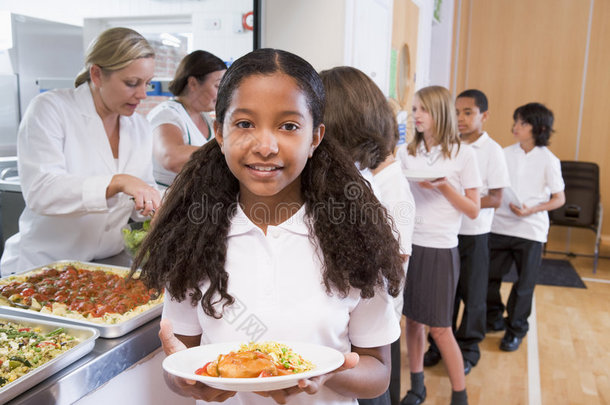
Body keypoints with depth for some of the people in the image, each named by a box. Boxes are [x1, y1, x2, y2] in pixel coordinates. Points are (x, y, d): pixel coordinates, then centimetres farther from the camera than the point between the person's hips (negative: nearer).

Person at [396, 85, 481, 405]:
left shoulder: (462, 154, -3)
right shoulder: (406, 153, 6)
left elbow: (473, 210, -2)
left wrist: (444, 187, -15)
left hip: (440, 249, -3)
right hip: (407, 244, 4)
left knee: (439, 328, 2)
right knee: (412, 319, 10)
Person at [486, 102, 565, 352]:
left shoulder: (548, 160, -6)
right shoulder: (506, 154, 4)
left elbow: (559, 198, -4)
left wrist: (531, 210, -17)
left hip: (531, 230, -3)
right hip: (499, 226, 4)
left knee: (524, 284, 6)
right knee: (489, 275, 8)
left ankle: (516, 330, 24)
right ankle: (494, 320, 30)